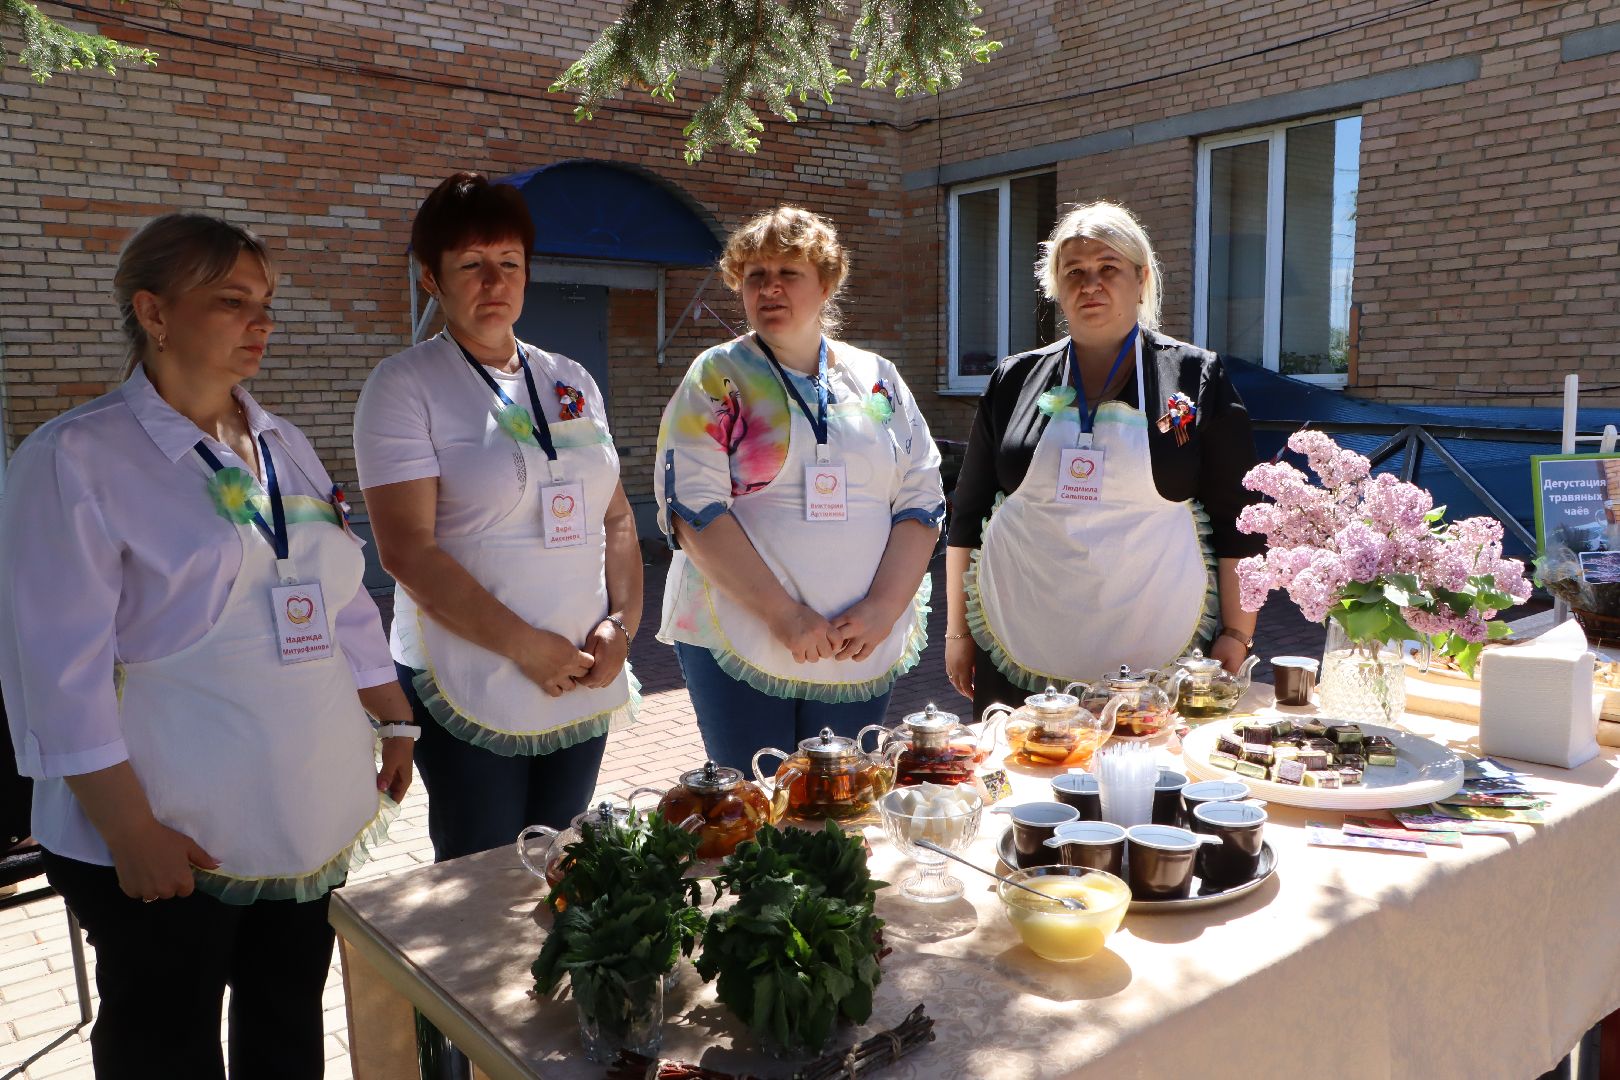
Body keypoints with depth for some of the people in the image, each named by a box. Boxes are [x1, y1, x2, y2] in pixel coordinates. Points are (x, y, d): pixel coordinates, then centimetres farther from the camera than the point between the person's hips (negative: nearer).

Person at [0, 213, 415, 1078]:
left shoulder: (285, 448, 9)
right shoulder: (76, 459, -11)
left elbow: (344, 607, 14)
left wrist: (396, 722, 12)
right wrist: (131, 834, -16)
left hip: (312, 824, 6)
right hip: (172, 844, -5)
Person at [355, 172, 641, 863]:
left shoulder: (572, 384, 10)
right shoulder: (405, 386, -6)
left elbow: (616, 519, 13)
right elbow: (407, 551, -15)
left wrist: (621, 624, -3)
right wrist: (527, 646, -16)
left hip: (584, 687, 5)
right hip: (469, 691, -5)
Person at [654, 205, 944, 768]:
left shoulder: (879, 379, 9)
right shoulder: (717, 377, -1)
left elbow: (922, 502, 6)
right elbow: (692, 508, -11)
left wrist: (883, 607, -9)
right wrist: (784, 614, -17)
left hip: (865, 651, 3)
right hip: (738, 639, -3)